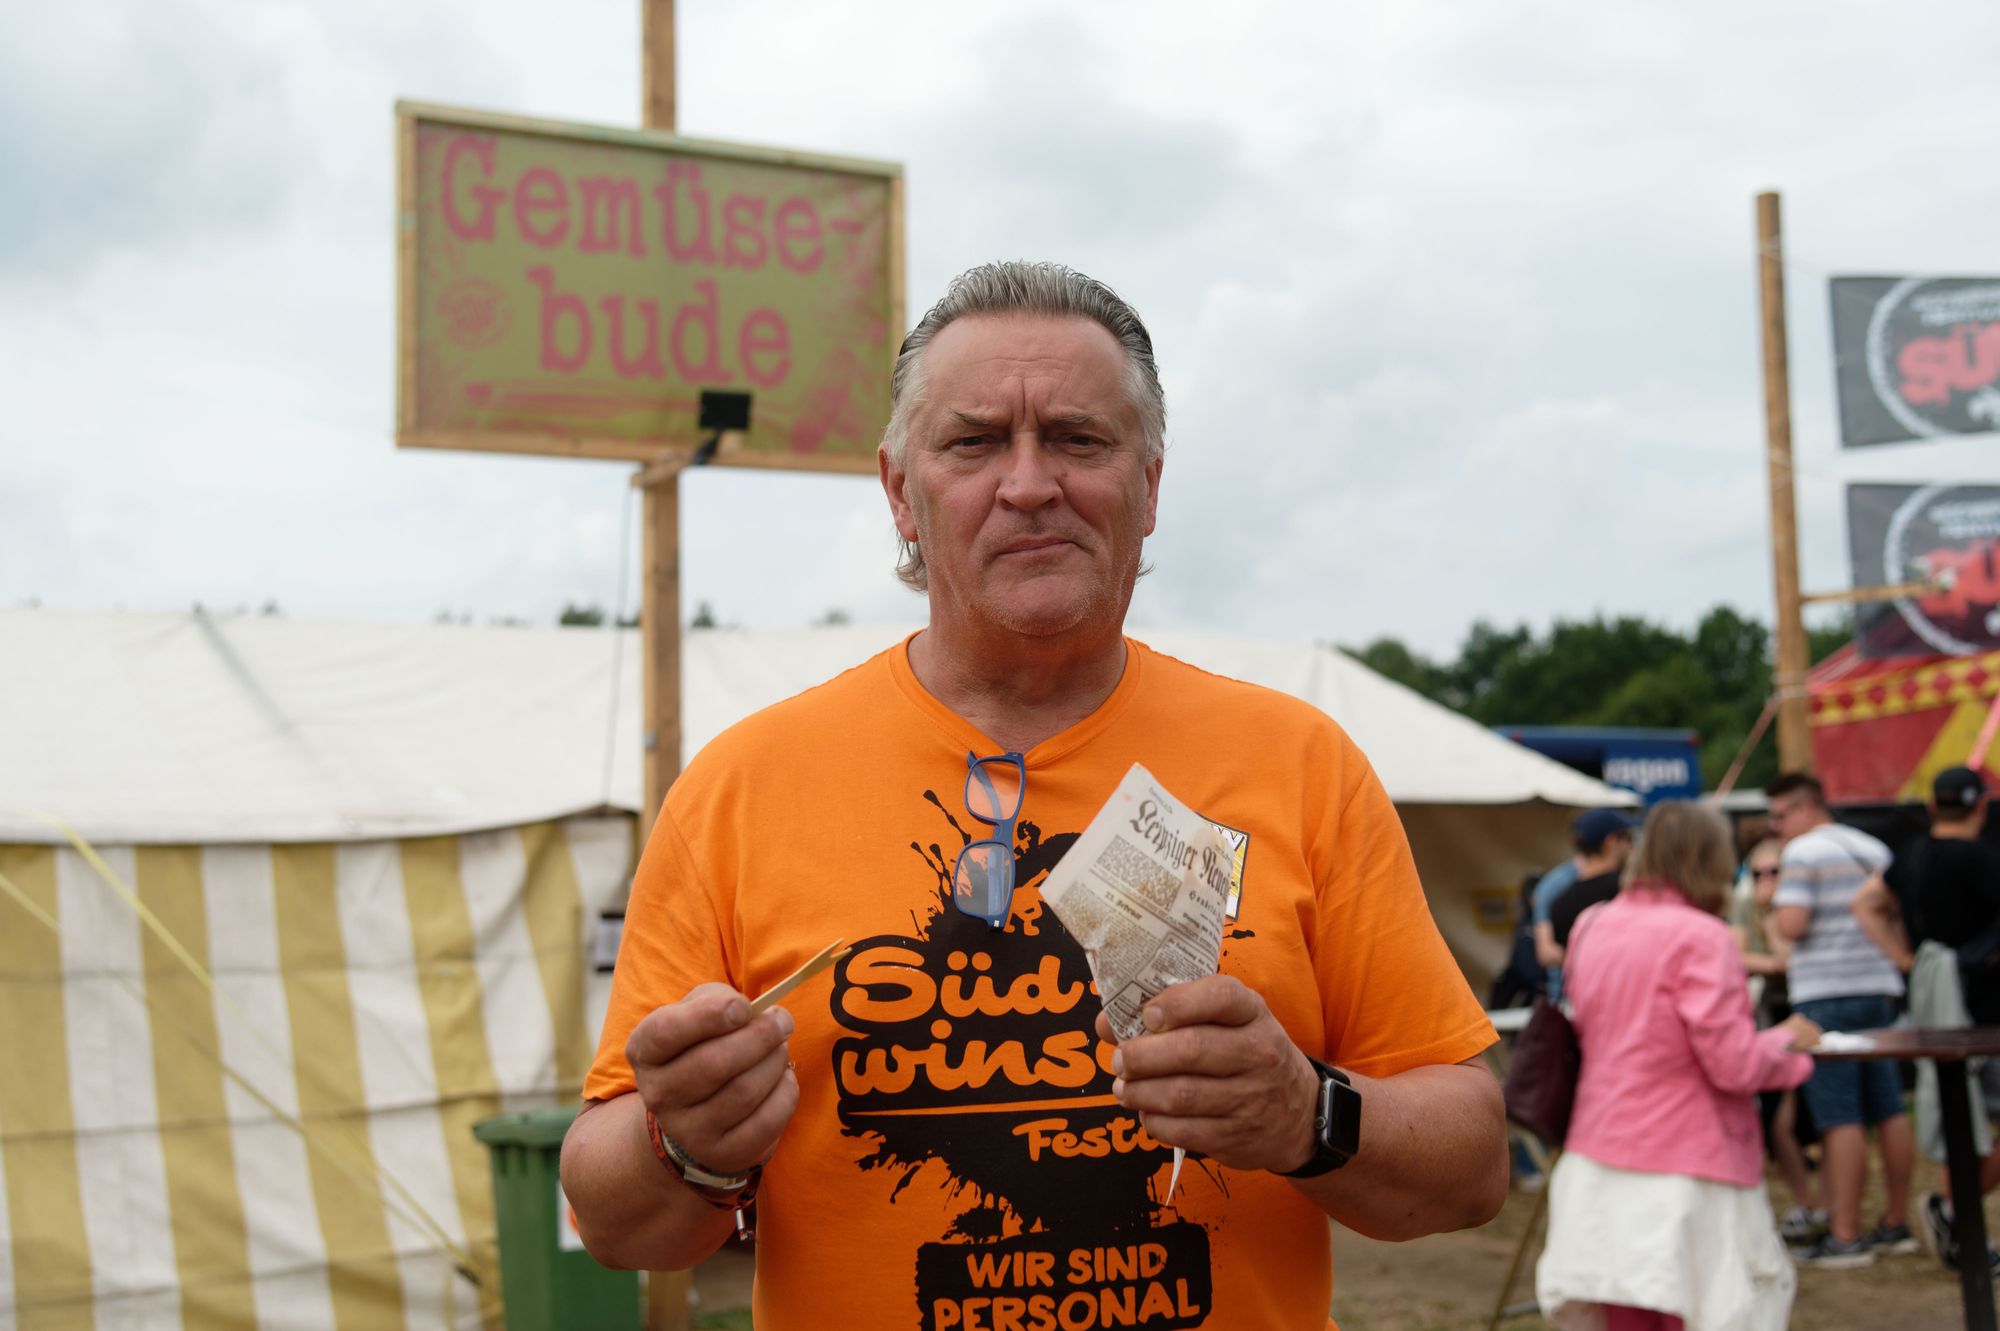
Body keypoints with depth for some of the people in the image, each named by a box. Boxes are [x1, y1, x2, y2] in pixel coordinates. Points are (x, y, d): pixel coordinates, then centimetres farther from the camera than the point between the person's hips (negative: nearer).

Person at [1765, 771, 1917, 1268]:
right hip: (1879, 987, 8)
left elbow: (1792, 925, -16)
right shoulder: (1875, 850, 16)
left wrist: (1773, 913, 3)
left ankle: (1845, 1236, -6)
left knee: (1841, 1119, -7)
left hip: (1826, 994, -8)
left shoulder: (1803, 853, -9)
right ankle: (1897, 1223, 19)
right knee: (1889, 1111, 11)